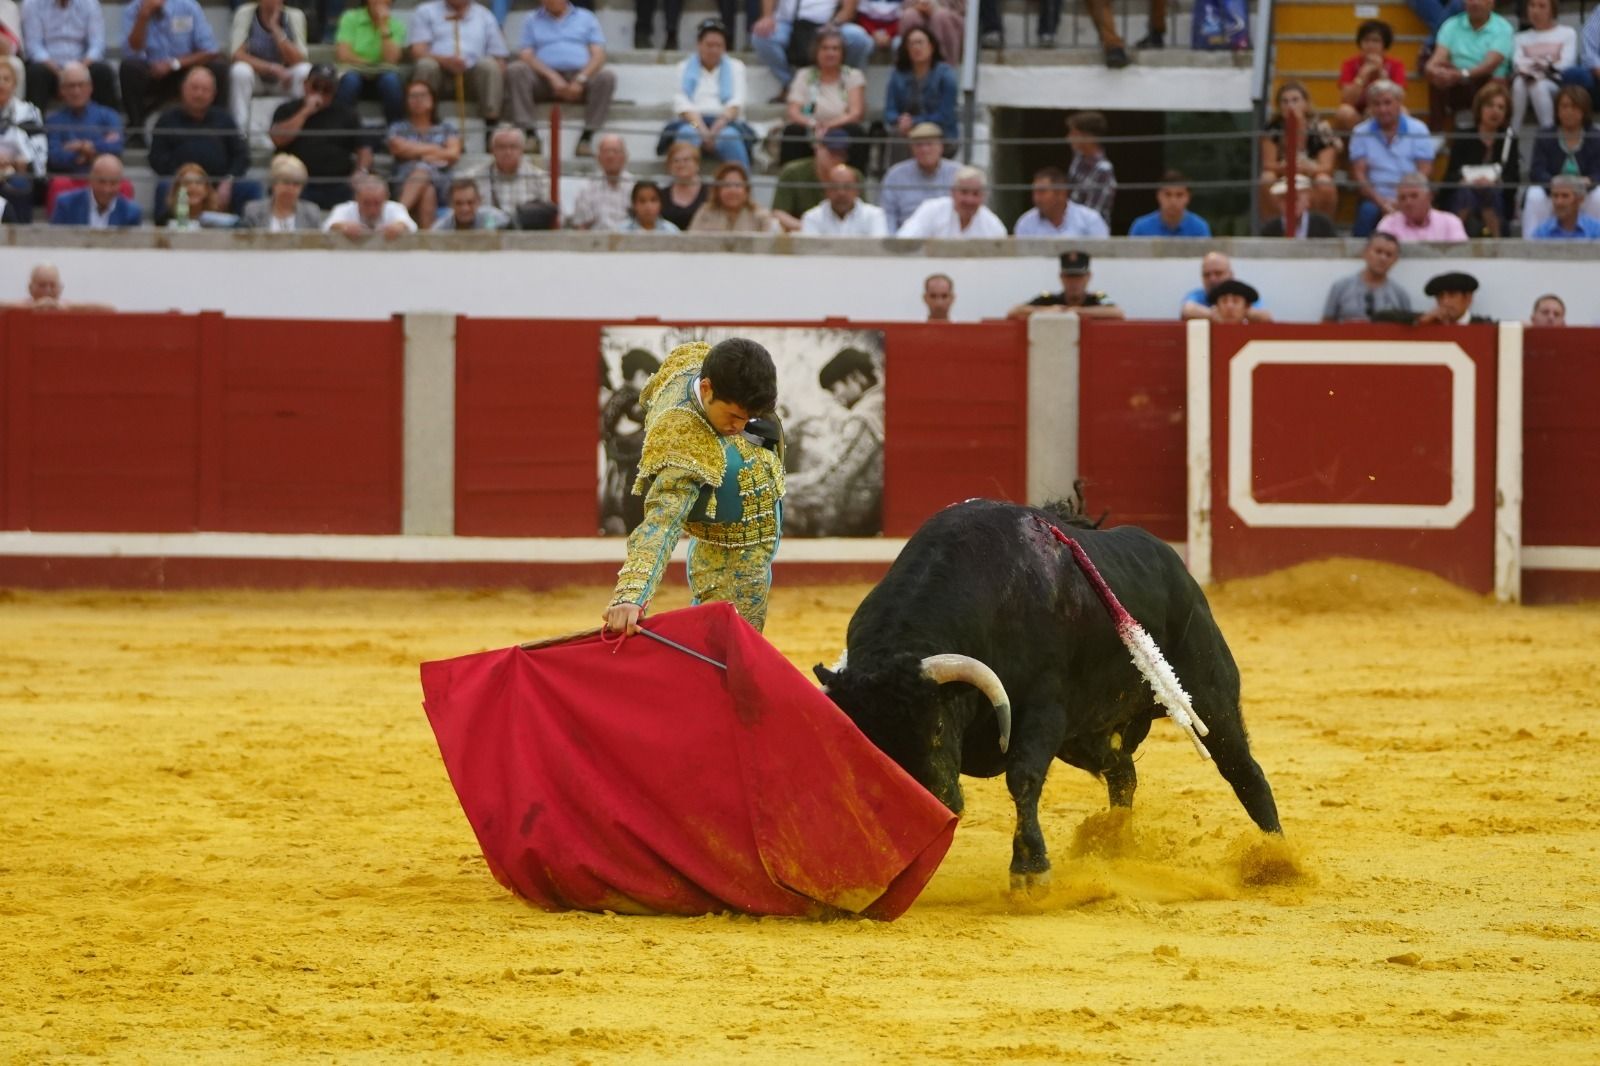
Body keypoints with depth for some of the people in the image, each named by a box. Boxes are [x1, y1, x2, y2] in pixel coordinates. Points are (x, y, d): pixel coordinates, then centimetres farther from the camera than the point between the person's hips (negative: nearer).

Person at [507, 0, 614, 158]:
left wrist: (581, 80, -14)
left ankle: (587, 137, -27)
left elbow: (598, 55, 6)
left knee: (607, 75, -31)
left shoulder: (586, 18, 18)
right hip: (544, 80, 0)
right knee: (516, 70, -28)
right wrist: (551, 76, -15)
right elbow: (526, 55, 4)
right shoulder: (532, 22, 19)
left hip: (580, 78, 0)